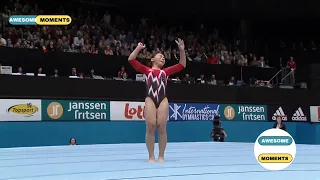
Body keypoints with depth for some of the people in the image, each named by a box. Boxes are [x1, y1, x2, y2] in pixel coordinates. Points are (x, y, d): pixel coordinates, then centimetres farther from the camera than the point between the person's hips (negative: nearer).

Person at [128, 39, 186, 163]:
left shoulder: (165, 72, 26)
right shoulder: (146, 70, 20)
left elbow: (182, 65, 25)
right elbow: (131, 60, 12)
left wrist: (182, 50, 17)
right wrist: (138, 48, 8)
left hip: (163, 100, 2)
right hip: (150, 100, -2)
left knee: (161, 128, -7)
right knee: (150, 127, -9)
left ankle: (161, 156, 1)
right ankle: (151, 156, -2)